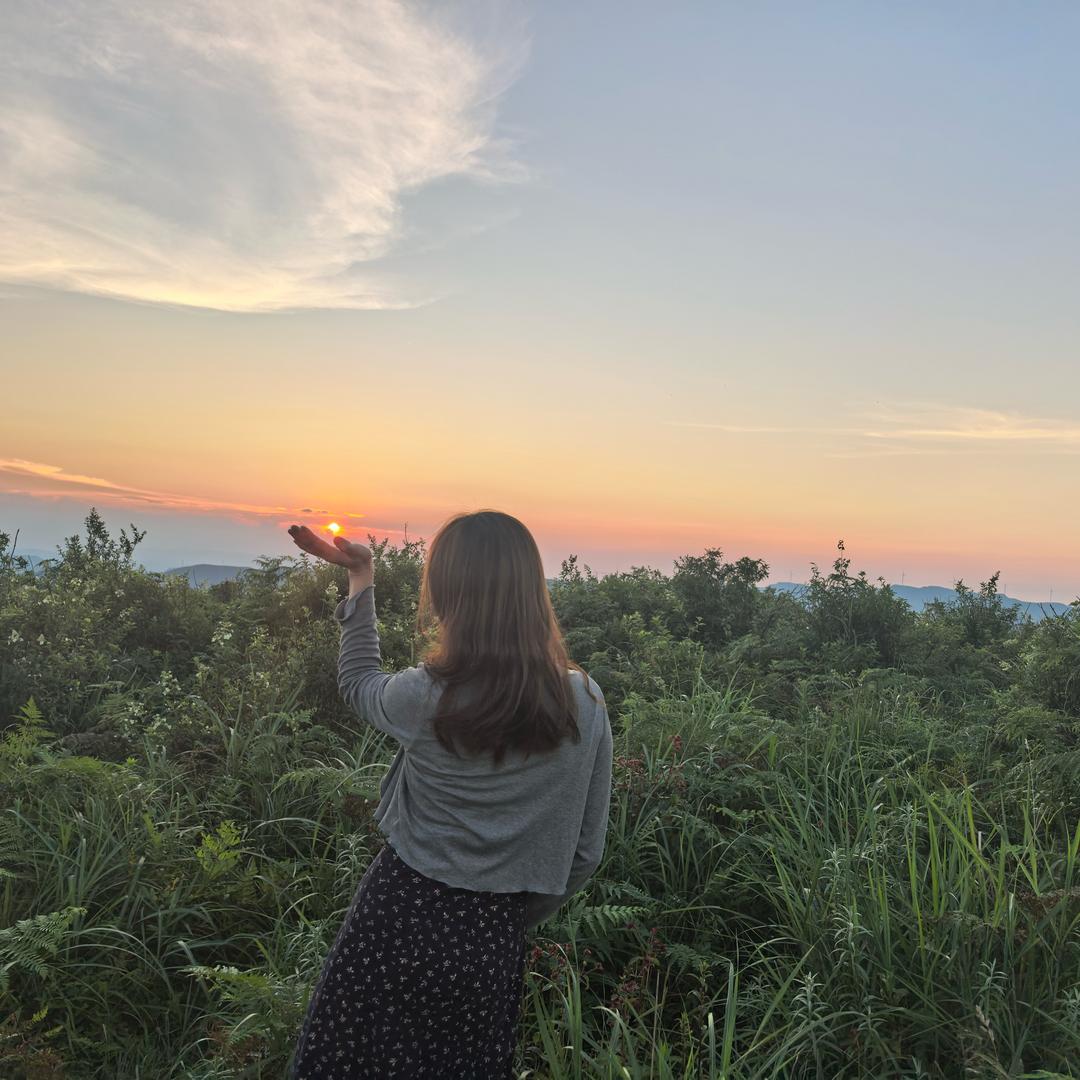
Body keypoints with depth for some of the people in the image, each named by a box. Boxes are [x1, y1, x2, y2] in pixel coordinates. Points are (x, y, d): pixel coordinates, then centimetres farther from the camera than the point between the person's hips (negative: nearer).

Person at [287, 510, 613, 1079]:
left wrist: (361, 580, 15)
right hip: (492, 943, 2)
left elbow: (358, 682, 7)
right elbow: (584, 852, -2)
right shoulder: (584, 702, -11)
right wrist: (513, 916, 13)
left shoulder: (425, 696, -19)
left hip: (397, 922, -2)